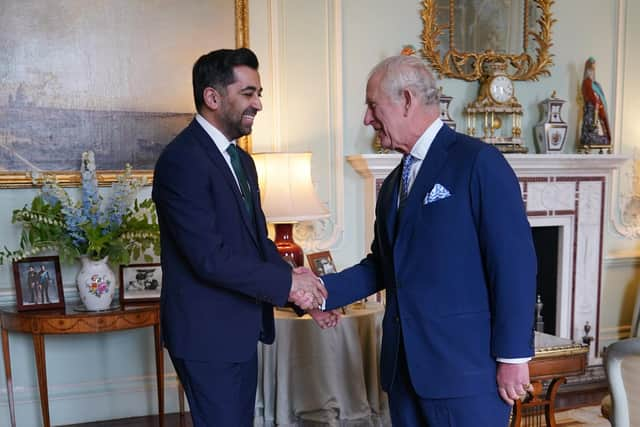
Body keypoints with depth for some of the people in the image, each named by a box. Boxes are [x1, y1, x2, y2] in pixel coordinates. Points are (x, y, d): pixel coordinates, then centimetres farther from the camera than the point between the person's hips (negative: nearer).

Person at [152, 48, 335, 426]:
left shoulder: (242, 160, 11)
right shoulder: (182, 160, -19)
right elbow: (210, 258, -25)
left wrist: (300, 288, -3)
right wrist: (287, 282, -17)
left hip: (240, 327, 9)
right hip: (207, 332, -9)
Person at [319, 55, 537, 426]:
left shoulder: (479, 162, -10)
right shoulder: (393, 183, 15)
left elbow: (514, 263, -14)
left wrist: (513, 356, -14)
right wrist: (324, 290, 3)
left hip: (466, 367, -7)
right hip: (405, 368, 7)